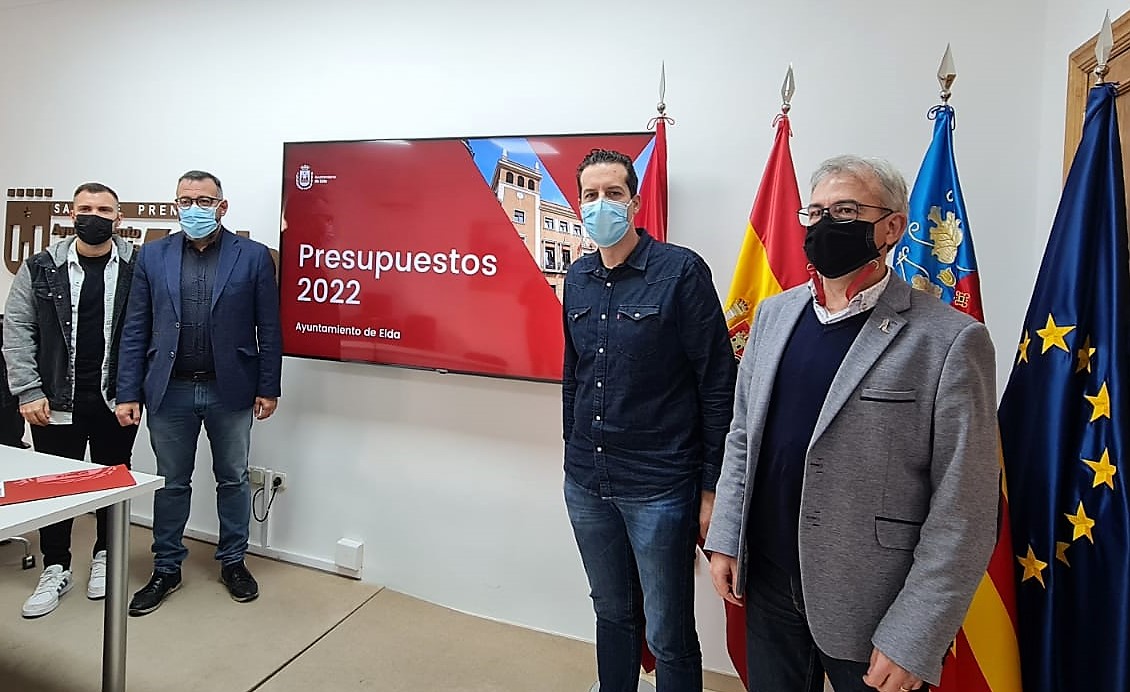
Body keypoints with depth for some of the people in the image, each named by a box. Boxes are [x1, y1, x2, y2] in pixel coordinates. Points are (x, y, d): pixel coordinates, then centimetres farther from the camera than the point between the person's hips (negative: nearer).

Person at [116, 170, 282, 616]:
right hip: (170, 390, 2)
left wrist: (268, 388, -4)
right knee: (171, 483, 13)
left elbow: (268, 329, -3)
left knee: (233, 479, 12)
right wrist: (128, 393, 1)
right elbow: (135, 330, 5)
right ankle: (166, 569, 31)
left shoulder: (253, 256, -3)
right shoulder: (153, 255, 4)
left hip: (230, 390, -1)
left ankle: (232, 561, 30)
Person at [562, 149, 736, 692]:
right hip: (585, 484, 5)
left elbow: (717, 383, -10)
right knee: (611, 612, 23)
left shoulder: (682, 271, -11)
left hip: (660, 488, -5)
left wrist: (712, 486, -10)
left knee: (668, 636, 10)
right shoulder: (578, 278, 6)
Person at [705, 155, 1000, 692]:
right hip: (766, 585, 5)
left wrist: (914, 641, -13)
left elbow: (964, 511, -13)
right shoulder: (774, 314, 3)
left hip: (868, 607, -4)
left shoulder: (950, 340, -13)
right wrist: (725, 539, 3)